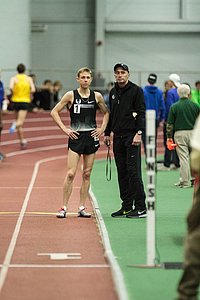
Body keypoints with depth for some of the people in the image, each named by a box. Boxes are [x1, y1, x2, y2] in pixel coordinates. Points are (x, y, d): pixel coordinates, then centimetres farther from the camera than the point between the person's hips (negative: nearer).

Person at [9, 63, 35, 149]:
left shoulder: (14, 78, 1)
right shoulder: (29, 79, 4)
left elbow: (11, 87, -18)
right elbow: (33, 90, -9)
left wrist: (13, 94, 0)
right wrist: (30, 95, 11)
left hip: (16, 100, 1)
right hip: (25, 101, -1)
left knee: (19, 121, 15)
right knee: (20, 122, -10)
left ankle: (22, 141, 17)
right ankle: (15, 125, -46)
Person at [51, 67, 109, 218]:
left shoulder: (97, 96, 5)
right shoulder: (71, 95, -3)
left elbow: (106, 113, 20)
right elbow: (54, 112, 1)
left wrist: (102, 128, 6)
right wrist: (65, 129, -7)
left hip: (92, 137, 3)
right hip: (76, 137, -3)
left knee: (87, 174, 6)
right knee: (71, 174, -9)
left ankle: (82, 208, 12)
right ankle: (64, 208, -3)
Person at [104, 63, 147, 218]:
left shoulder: (136, 90, -5)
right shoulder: (113, 92, 15)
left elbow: (141, 113, -9)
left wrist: (139, 133, -18)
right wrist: (107, 133, 17)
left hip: (132, 136, -7)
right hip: (118, 137, 7)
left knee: (133, 171, -10)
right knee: (122, 173, 7)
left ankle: (141, 207, -7)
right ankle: (126, 207, 13)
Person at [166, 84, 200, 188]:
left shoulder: (174, 107, -3)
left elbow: (170, 124, -3)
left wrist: (169, 137, 4)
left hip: (180, 133, -2)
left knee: (183, 157, -2)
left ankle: (185, 181, -2)